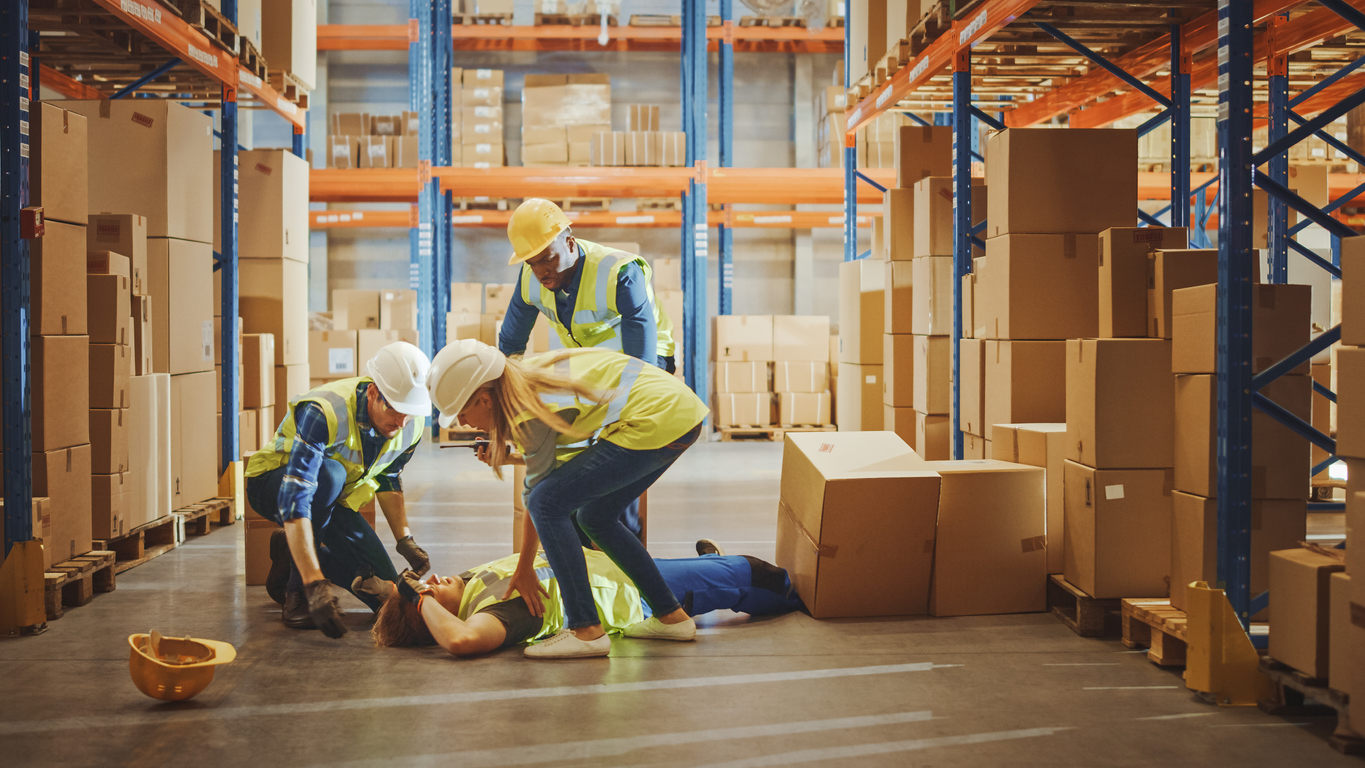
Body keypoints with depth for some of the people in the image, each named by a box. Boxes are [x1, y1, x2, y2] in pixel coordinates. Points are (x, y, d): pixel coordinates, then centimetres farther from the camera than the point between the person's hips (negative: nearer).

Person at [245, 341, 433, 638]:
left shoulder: (412, 424, -16)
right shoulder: (324, 412, -38)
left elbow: (388, 478, 6)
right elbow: (294, 498, -45)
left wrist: (405, 539, -6)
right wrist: (314, 584, -53)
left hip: (334, 501, 6)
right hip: (272, 485, -6)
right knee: (329, 473, -40)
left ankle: (291, 554, 14)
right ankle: (296, 593, -24)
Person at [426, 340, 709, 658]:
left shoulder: (531, 411, -16)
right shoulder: (524, 377, 9)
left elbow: (538, 494, -5)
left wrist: (524, 570, 6)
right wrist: (506, 458, 8)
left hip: (653, 421, -10)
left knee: (548, 503, -11)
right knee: (595, 516, 20)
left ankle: (586, 630, -11)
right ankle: (671, 616, 23)